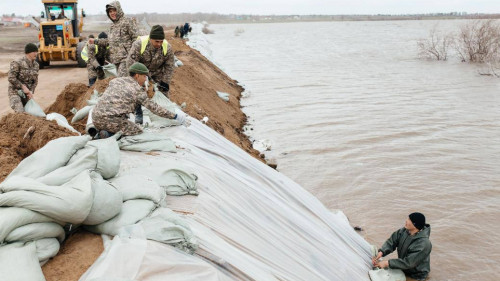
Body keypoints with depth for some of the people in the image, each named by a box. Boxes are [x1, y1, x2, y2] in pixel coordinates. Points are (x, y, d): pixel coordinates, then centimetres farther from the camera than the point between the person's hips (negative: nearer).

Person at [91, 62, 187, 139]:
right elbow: (154, 108, 4)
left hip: (96, 117, 7)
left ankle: (101, 133, 3)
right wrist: (173, 116, 12)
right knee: (139, 132, 7)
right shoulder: (138, 90, 0)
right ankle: (109, 134, -11)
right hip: (112, 119, -7)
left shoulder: (115, 80, 17)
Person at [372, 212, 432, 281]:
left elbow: (408, 263, -31)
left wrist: (387, 263, -31)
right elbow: (392, 241, -9)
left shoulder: (423, 244, -32)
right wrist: (381, 252, -27)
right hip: (403, 269, 6)